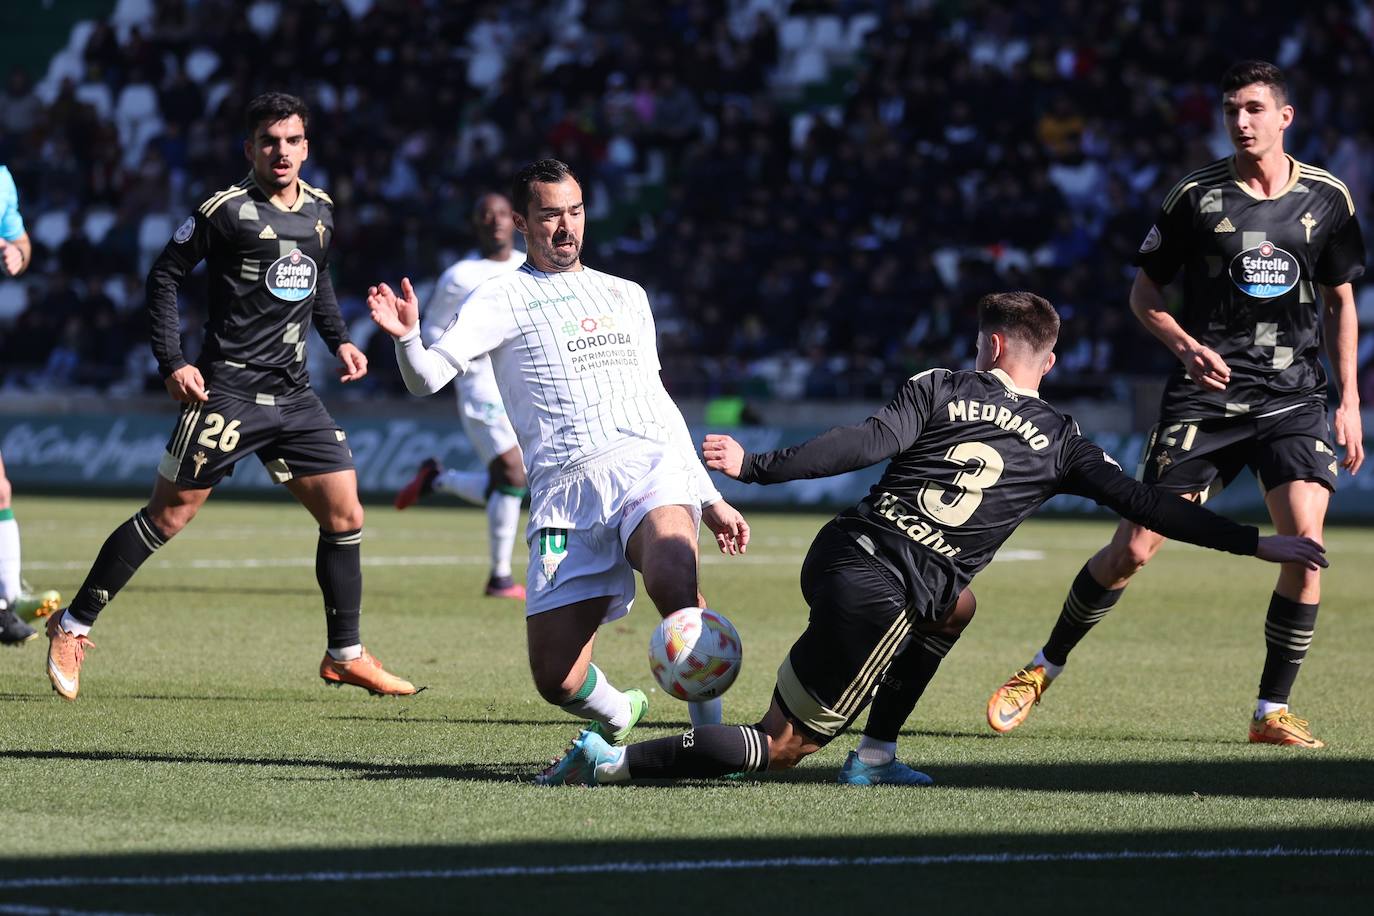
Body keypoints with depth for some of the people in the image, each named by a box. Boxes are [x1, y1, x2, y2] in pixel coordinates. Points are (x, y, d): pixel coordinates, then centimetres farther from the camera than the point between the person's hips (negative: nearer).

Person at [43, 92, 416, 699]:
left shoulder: (321, 210, 11)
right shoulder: (228, 210, -8)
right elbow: (164, 275, -3)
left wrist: (339, 339, 14)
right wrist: (172, 363, -9)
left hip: (294, 395, 6)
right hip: (228, 390, -6)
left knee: (344, 515, 2)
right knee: (170, 513, -6)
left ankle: (345, 655, 13)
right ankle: (73, 627, 5)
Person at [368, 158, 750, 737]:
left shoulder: (627, 295, 25)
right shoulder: (502, 300, 11)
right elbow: (427, 378, -1)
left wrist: (709, 497, 27)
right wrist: (407, 338, -23)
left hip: (649, 467, 1)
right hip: (565, 490, -1)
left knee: (671, 577, -34)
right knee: (557, 680, -10)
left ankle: (712, 736, -20)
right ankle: (617, 718, 26)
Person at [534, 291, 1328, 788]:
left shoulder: (941, 390, 10)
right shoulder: (1058, 442, 9)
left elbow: (867, 442, -7)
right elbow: (1145, 505, 7)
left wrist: (758, 468, -12)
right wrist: (1259, 543, 13)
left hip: (836, 554, 4)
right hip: (883, 600, -4)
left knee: (953, 608, 36)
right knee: (781, 747, 4)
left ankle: (872, 758, 28)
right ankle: (615, 763, -15)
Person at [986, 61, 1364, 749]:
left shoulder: (1327, 197, 4)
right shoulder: (1196, 196, -2)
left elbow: (1341, 301, 14)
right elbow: (1144, 292, 7)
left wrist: (1350, 400, 8)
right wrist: (1187, 348, -11)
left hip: (1294, 399, 1)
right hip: (1204, 399, -1)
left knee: (1306, 541, -18)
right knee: (1134, 547, -6)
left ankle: (1272, 712, -4)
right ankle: (1044, 669, 16)